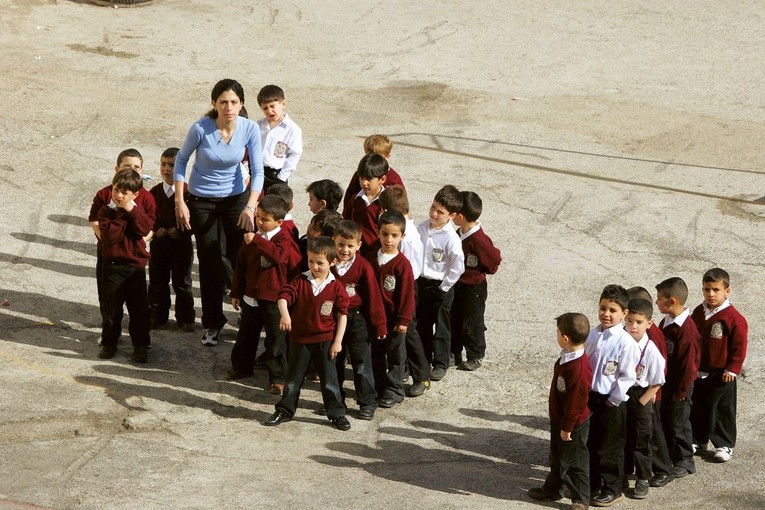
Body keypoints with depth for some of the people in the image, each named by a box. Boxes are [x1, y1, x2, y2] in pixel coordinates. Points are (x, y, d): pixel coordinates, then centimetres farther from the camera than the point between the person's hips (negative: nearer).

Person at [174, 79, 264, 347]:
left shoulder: (250, 129, -18)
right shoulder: (201, 128, -23)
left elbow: (257, 171, -15)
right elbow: (181, 160, -7)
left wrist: (250, 207, -28)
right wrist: (179, 202, -9)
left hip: (236, 198, 1)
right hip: (202, 201, -1)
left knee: (241, 258, 0)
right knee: (210, 262, 6)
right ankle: (212, 324, 19)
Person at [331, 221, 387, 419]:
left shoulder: (363, 267, -14)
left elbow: (373, 297, -10)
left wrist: (379, 324, -7)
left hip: (357, 320, -4)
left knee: (362, 364, 2)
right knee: (335, 362, 15)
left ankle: (368, 403, 12)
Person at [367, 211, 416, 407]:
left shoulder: (402, 264, -14)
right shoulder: (371, 260, 2)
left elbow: (407, 293, -13)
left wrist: (403, 319, -13)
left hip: (394, 318, -5)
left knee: (395, 355, 7)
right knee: (376, 354, 15)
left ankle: (394, 390, 16)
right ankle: (378, 388, 27)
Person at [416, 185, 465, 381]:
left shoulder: (451, 238, -21)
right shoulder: (422, 228, -3)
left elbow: (458, 266, -19)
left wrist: (444, 286, -14)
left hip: (440, 286, -6)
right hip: (421, 283, 6)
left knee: (442, 327, 6)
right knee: (422, 324, 17)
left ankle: (441, 364, 18)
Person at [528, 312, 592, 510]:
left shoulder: (579, 368, -33)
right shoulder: (566, 358, -1)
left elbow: (576, 400, -28)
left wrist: (567, 426, -20)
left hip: (574, 426, -10)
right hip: (559, 420, 10)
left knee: (575, 461, 6)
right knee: (556, 457, 24)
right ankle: (552, 488, 41)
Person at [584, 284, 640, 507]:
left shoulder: (625, 342, -17)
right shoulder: (592, 335, 2)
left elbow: (627, 377, -15)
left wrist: (613, 400, -13)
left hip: (611, 402, -6)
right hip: (590, 397, 6)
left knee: (610, 448, 6)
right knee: (590, 444, 17)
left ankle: (612, 489, 20)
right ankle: (593, 484, 33)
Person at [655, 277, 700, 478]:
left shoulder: (686, 328, -24)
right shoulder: (665, 322, 4)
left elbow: (689, 362, -21)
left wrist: (682, 390, -17)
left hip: (679, 384, -8)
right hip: (664, 382, 8)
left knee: (678, 422, 2)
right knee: (664, 420, 17)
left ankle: (684, 460, 15)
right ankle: (668, 455, 31)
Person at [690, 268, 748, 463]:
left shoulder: (733, 317, -15)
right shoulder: (699, 312, 3)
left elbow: (740, 345, -12)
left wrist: (733, 368, -12)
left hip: (721, 374, -6)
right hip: (698, 372, 6)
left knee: (722, 410, 5)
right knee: (697, 408, 15)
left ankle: (725, 445, 16)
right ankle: (698, 441, 29)